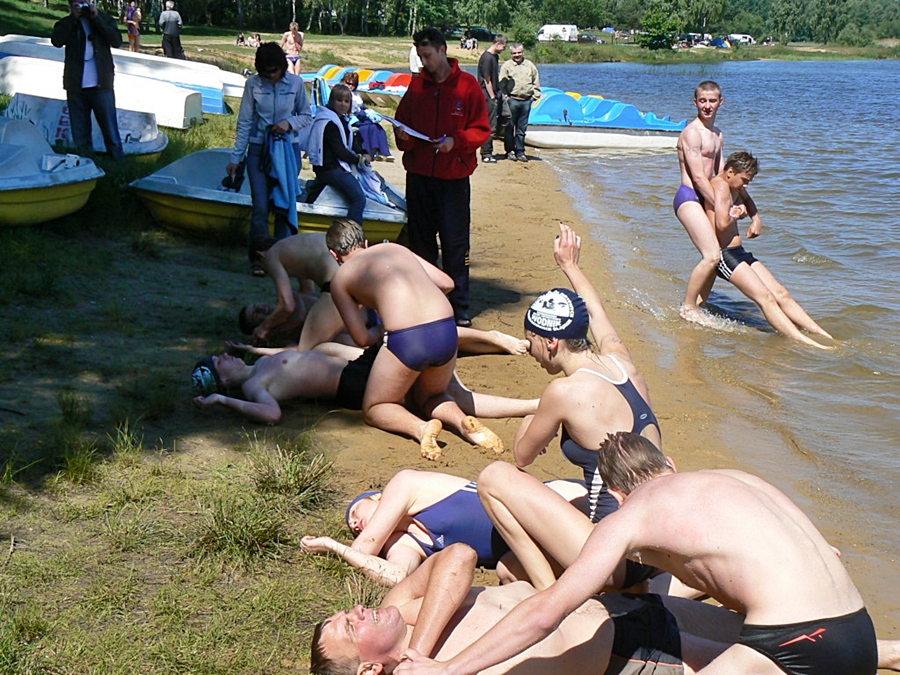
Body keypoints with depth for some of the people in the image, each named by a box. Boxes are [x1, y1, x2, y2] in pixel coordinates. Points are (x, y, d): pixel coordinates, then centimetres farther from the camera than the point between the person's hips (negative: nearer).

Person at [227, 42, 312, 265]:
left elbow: (307, 117, 6)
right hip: (258, 150, -1)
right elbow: (244, 123, 1)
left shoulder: (295, 83, -3)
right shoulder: (253, 84, -3)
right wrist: (235, 157, 1)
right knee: (260, 207, -7)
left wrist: (290, 123, -16)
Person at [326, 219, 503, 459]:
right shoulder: (394, 248, 26)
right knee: (431, 397, 32)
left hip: (406, 340, -5)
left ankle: (420, 428, -10)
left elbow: (361, 338, 10)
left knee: (374, 409, 20)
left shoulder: (340, 278, 14)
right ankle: (463, 421, 1)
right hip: (448, 331, 5)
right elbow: (447, 283, 25)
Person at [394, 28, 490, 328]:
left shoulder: (467, 85, 0)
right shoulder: (416, 85, 10)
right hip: (418, 175, 4)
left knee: (455, 244, -4)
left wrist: (455, 141, -16)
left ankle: (460, 308, 3)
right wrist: (403, 135, -6)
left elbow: (482, 129, 0)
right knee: (420, 240, 8)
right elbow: (402, 120, 16)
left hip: (453, 177, -4)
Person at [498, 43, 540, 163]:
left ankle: (520, 152, 12)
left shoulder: (530, 66, 13)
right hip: (512, 100, -3)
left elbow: (536, 83, 18)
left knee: (522, 128, 6)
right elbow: (501, 84, 2)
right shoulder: (507, 66, 3)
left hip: (526, 100, 3)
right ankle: (510, 151, 7)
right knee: (510, 127, -1)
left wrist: (535, 96, 8)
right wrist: (505, 97, -6)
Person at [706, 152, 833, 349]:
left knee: (781, 293, 0)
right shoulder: (720, 186, -11)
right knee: (765, 297, -21)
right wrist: (734, 214, -5)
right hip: (724, 255, -10)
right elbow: (722, 223, -26)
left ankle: (825, 337, -5)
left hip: (739, 252, 10)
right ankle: (805, 343, -31)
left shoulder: (734, 190, 21)